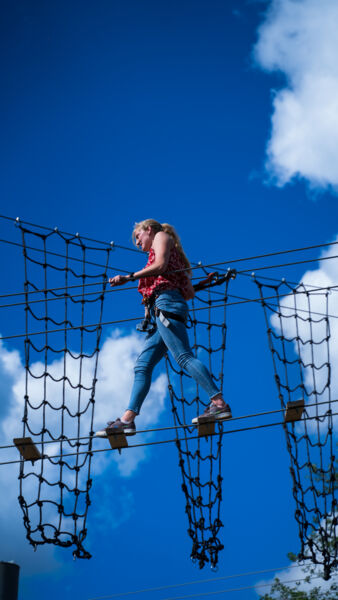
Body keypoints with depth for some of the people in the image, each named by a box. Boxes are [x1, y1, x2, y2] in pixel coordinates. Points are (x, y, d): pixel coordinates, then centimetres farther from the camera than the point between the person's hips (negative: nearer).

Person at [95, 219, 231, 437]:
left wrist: (129, 277, -10)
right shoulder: (173, 256, 34)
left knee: (184, 356, -19)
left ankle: (220, 403, -27)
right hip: (160, 314, 9)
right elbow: (190, 292, 23)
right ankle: (128, 418, -6)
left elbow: (160, 266, -9)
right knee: (143, 366, 1)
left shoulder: (161, 235, 13)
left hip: (165, 301, -9)